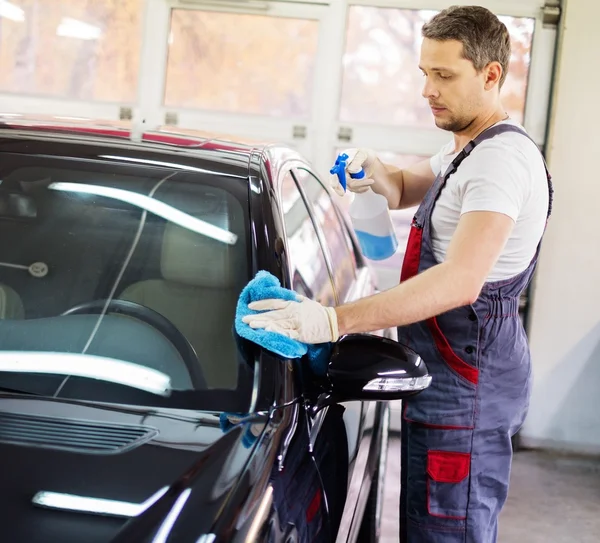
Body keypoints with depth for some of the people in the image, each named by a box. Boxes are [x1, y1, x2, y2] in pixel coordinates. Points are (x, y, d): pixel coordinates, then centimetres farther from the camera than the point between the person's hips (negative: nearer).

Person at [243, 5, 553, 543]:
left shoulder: (503, 158, -19)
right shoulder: (466, 149, 15)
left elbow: (460, 282, -31)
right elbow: (404, 190, 31)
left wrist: (333, 321, -36)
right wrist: (376, 171, 5)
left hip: (465, 393, -10)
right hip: (445, 380, 10)